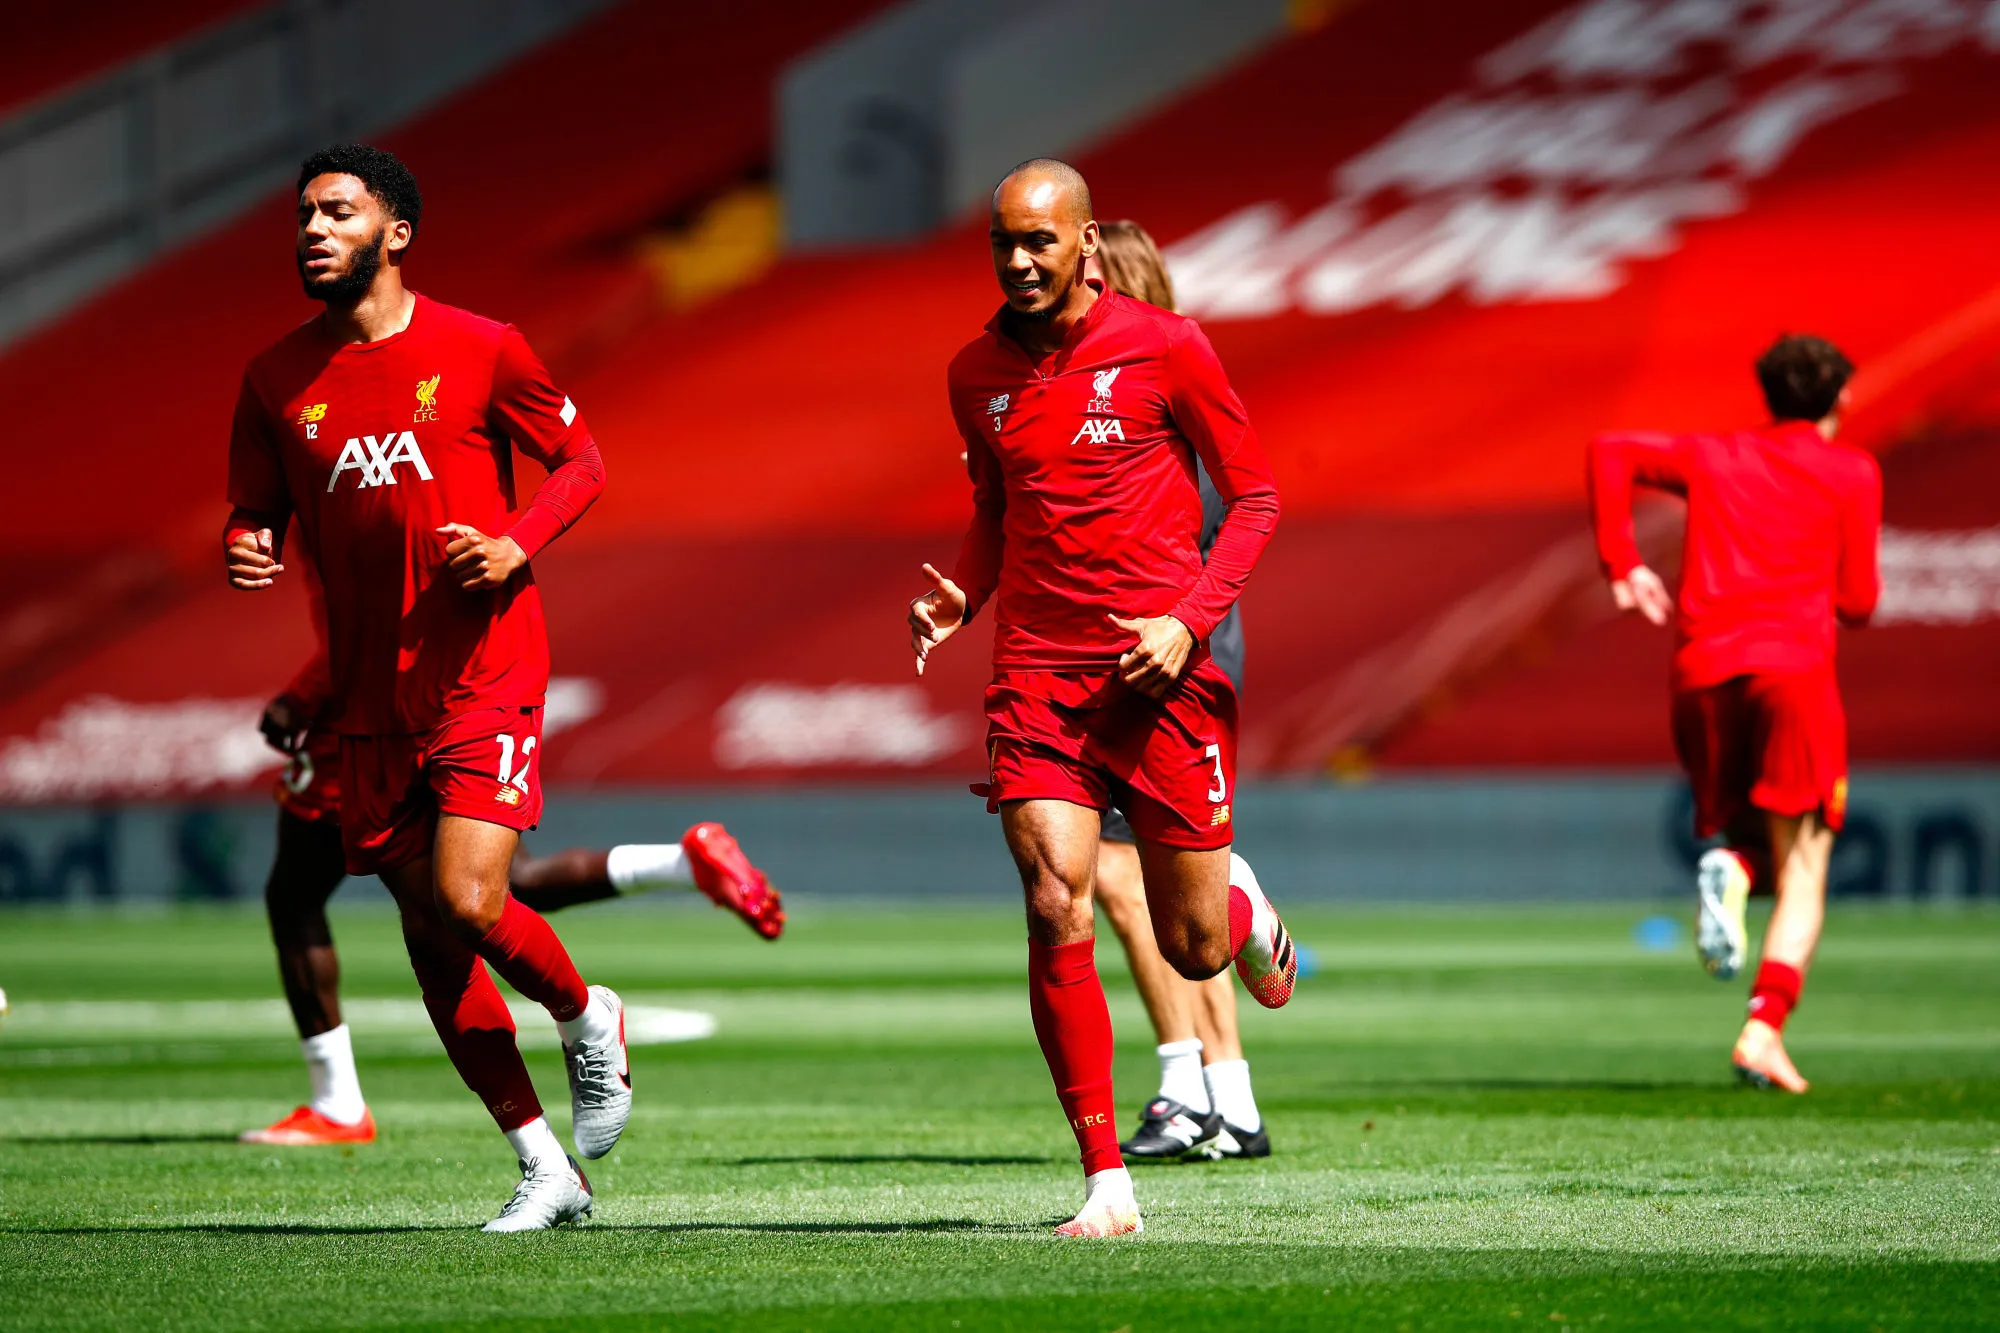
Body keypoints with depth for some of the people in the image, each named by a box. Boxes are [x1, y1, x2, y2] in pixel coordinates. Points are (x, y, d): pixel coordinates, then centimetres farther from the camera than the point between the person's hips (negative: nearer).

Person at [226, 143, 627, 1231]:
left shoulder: (479, 352, -3)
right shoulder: (275, 380, 5)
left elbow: (580, 461, 6)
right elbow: (258, 511, 13)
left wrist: (517, 544, -12)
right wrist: (246, 550, -11)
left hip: (485, 675, -4)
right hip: (369, 692, 4)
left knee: (468, 905, -18)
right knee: (429, 938, 4)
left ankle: (586, 1018, 16)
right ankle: (545, 1170, 15)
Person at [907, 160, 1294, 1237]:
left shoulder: (1165, 350, -3)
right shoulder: (976, 376, 8)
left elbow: (1254, 497, 2)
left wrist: (1189, 620, -11)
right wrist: (958, 597, 1)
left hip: (1160, 667, -2)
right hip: (1035, 670, 2)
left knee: (1193, 949, 3)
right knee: (1056, 913, -16)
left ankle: (1245, 910, 43)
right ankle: (1106, 1183, -9)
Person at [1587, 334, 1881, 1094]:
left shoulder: (1715, 458, 20)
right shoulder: (1851, 473, 10)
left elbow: (1612, 454, 14)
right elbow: (1856, 602, 7)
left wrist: (1622, 567, 13)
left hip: (1702, 670, 3)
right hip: (1792, 662, -3)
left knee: (1738, 828, 20)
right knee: (1802, 871, -1)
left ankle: (1727, 867, -18)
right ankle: (1765, 1026, -22)